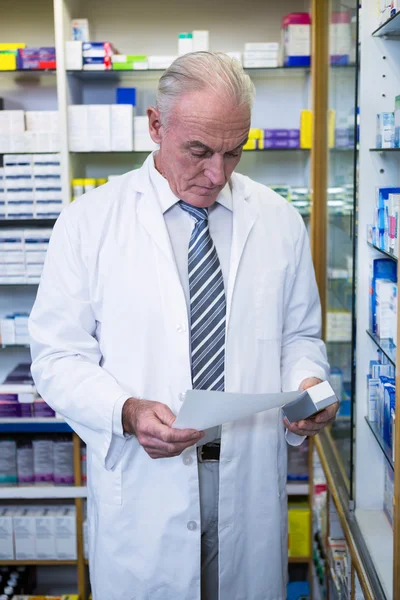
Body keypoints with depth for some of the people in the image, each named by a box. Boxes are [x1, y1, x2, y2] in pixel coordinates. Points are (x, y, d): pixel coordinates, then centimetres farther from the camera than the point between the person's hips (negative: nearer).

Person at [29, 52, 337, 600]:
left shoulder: (280, 222, 2)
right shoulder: (89, 221, -6)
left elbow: (299, 335, 11)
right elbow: (59, 357, -6)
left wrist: (307, 386, -11)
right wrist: (127, 412, -23)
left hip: (252, 479, 3)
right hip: (141, 487, -2)